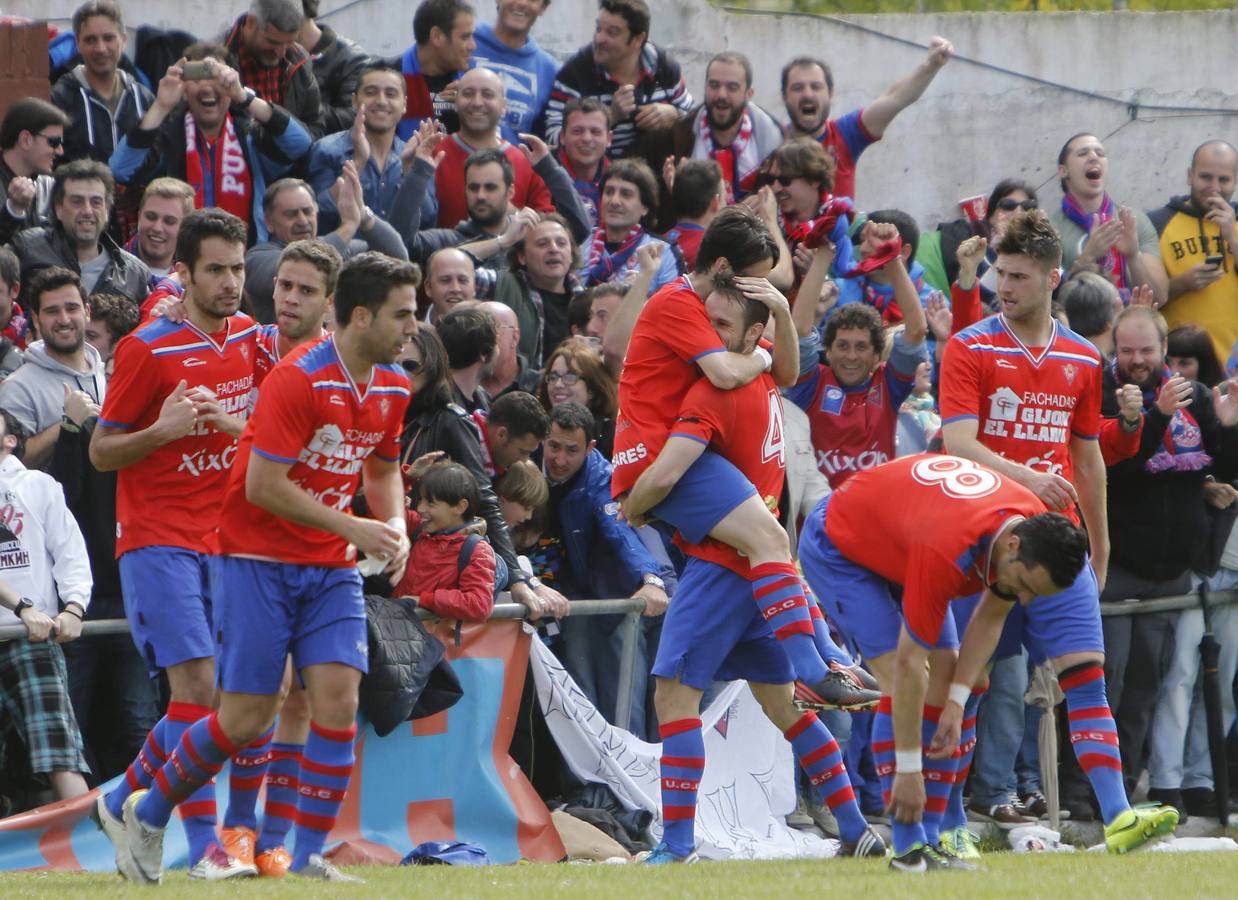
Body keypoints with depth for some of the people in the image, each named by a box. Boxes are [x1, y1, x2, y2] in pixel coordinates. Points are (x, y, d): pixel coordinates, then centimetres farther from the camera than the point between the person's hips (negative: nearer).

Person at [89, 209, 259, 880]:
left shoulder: (247, 340, 9)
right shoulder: (147, 350, -8)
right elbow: (100, 452, -4)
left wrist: (235, 422, -1)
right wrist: (162, 431, -22)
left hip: (223, 541, 6)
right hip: (158, 541, -6)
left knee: (204, 696, 5)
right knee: (198, 685, -16)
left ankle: (124, 804, 25)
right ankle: (204, 848, -16)